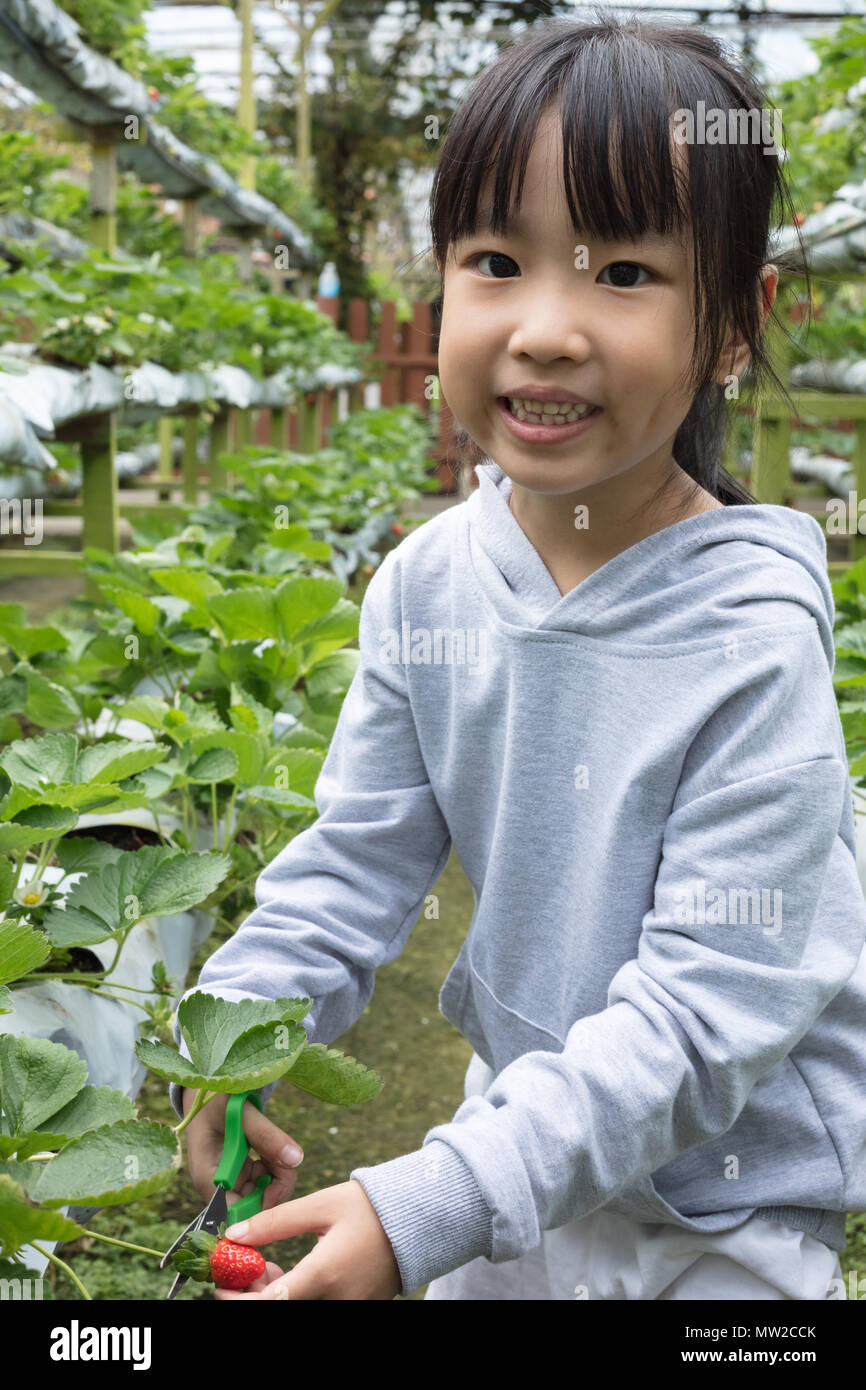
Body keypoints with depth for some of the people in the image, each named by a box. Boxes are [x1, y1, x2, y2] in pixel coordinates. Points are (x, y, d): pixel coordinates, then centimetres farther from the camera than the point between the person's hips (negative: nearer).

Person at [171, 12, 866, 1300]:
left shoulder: (753, 641, -27)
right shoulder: (428, 581, -12)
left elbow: (704, 1013, -27)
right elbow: (358, 856, -2)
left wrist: (425, 1206, -32)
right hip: (528, 1119, 4)